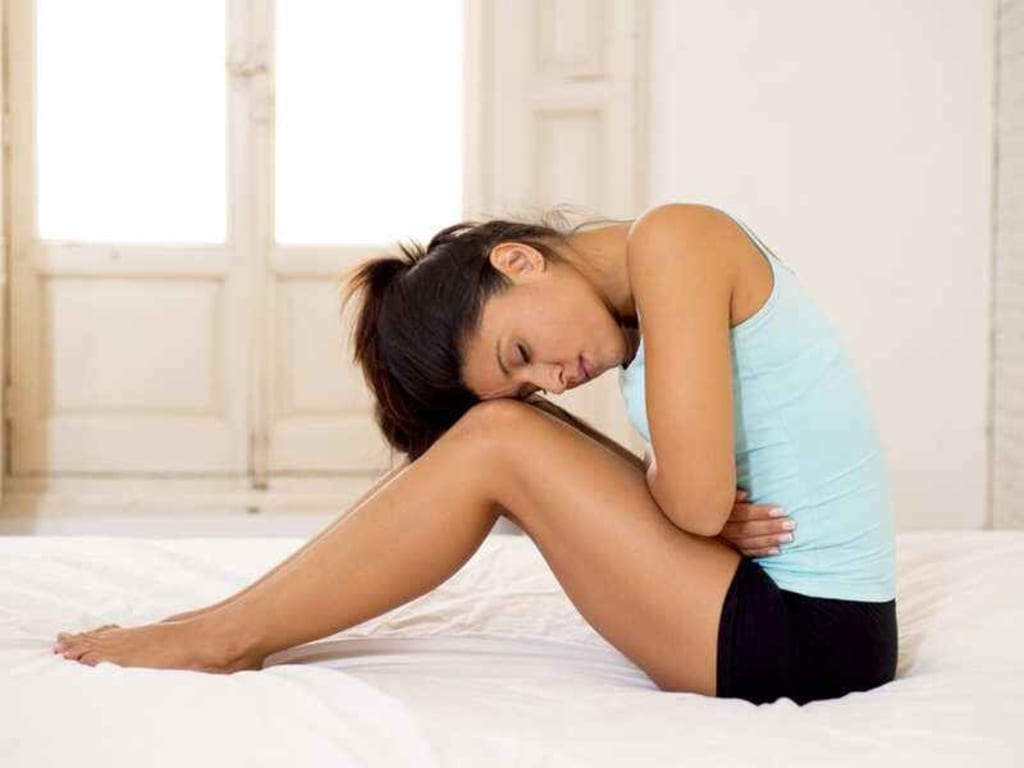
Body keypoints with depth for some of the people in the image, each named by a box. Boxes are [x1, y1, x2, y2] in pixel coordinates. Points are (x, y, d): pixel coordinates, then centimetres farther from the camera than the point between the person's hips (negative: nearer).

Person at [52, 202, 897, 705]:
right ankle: (241, 622, 10)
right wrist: (714, 517, -12)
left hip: (809, 636, -9)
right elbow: (691, 500, 9)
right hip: (791, 609, 9)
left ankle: (227, 635, 0)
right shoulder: (639, 319, 11)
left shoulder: (670, 239, -16)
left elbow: (694, 499, -22)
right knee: (512, 430, 7)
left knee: (497, 441, -12)